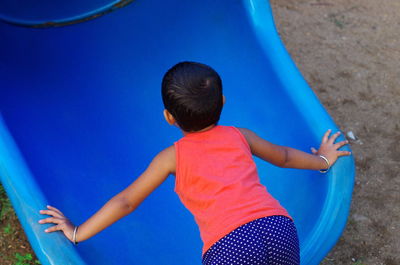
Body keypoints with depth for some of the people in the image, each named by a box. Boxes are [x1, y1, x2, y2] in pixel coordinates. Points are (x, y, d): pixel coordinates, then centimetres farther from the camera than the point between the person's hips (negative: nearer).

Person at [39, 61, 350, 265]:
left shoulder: (173, 157, 11)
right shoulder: (240, 136, 21)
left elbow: (126, 202, 12)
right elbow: (283, 156, 38)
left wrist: (77, 233, 23)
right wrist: (322, 159, 58)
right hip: (279, 226, 5)